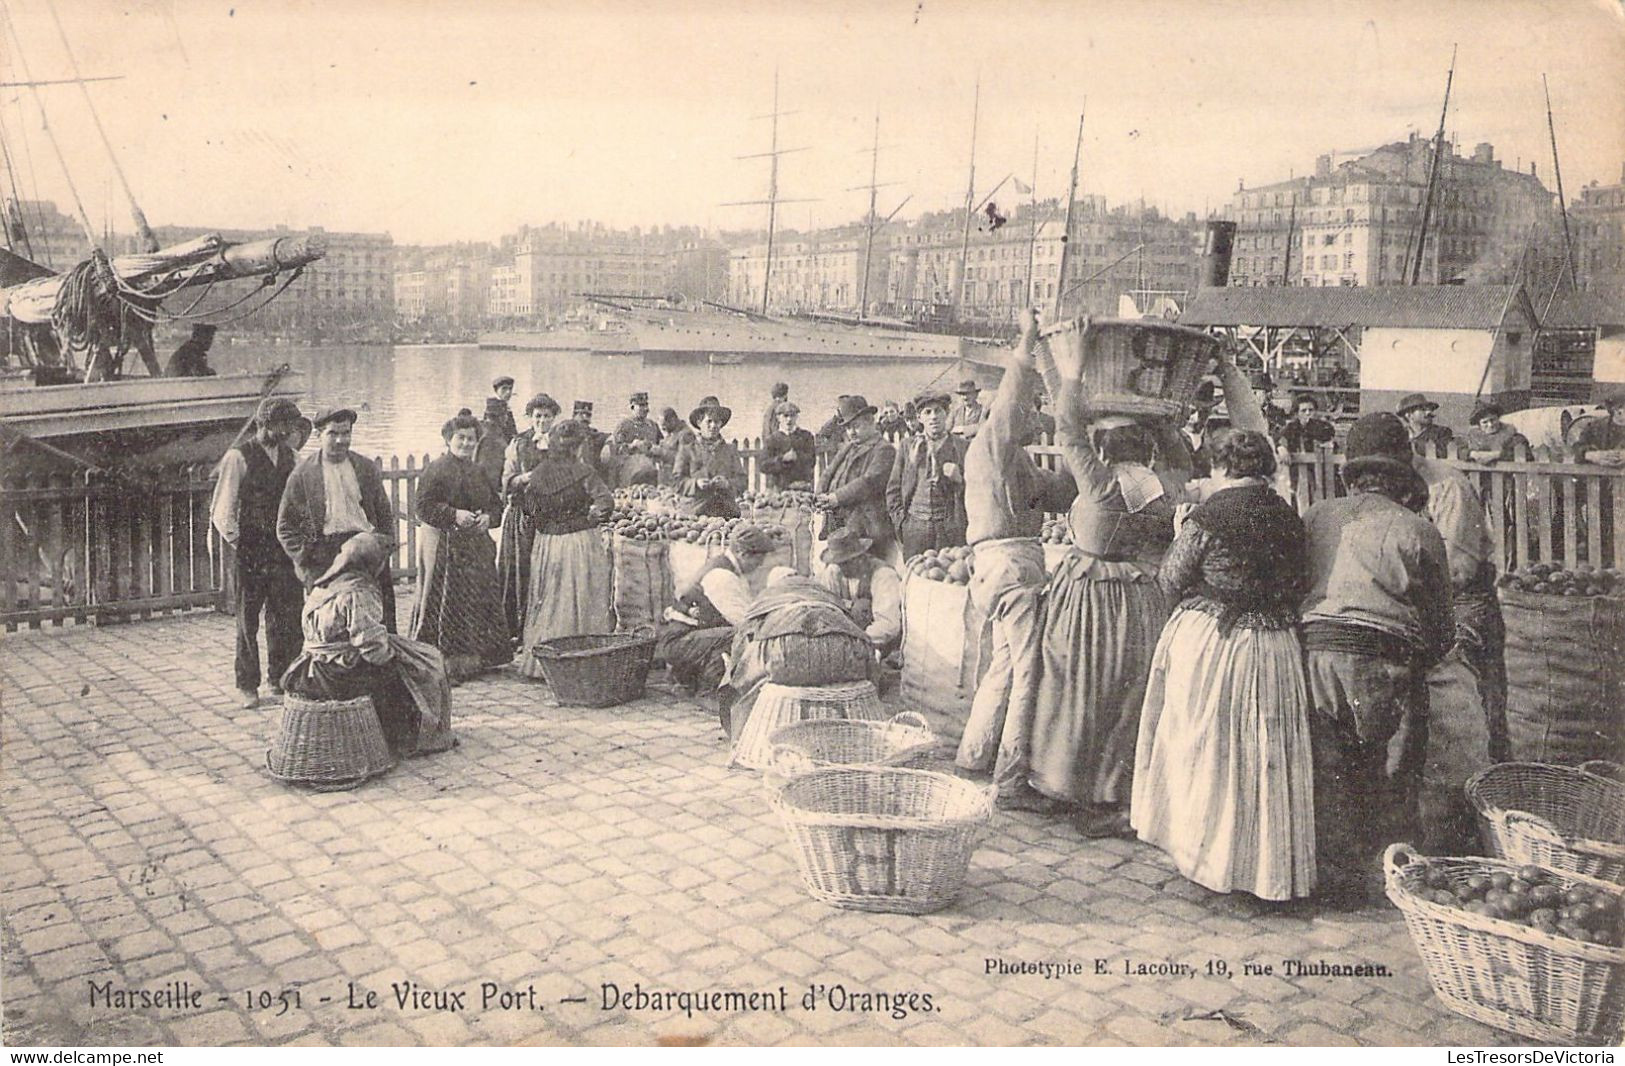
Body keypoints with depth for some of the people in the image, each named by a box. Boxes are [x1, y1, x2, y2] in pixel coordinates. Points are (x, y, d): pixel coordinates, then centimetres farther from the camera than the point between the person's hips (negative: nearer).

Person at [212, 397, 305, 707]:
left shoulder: (289, 456, 10)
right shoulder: (239, 457, -7)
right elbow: (221, 512, -6)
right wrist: (238, 542, -7)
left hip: (285, 551, 5)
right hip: (251, 553, -5)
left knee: (288, 617, 8)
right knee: (248, 620, 6)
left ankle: (282, 679, 22)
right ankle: (247, 684, 17)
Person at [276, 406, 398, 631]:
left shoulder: (367, 469, 12)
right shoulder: (302, 474, 3)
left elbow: (385, 513, 18)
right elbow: (285, 525, 5)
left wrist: (386, 544, 5)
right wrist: (304, 558, -4)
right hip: (323, 559, -2)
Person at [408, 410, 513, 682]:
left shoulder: (479, 471, 14)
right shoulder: (436, 470, -8)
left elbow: (494, 503, 18)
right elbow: (424, 507, -13)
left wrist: (487, 517, -3)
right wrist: (454, 515, -23)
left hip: (477, 546, 7)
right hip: (444, 545, -7)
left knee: (481, 600, 8)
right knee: (447, 603, -4)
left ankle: (474, 657, 17)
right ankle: (444, 662, 2)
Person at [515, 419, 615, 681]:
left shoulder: (538, 474, -1)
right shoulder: (582, 472, -13)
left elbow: (530, 509, 6)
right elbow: (606, 500, -22)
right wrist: (593, 512, -4)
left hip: (546, 543, 4)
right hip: (581, 542, -4)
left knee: (549, 603, 14)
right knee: (582, 603, 5)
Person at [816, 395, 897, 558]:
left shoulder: (884, 450, -3)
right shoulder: (844, 448, 23)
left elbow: (870, 482, -15)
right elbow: (828, 473, 19)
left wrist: (837, 497, -18)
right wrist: (822, 496, -3)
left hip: (865, 528, -7)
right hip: (835, 527, 7)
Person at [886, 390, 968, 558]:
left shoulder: (961, 446, 7)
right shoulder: (907, 446, 12)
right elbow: (893, 489, 14)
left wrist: (959, 479, -11)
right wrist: (900, 520, 4)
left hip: (951, 530, -1)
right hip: (915, 527, 1)